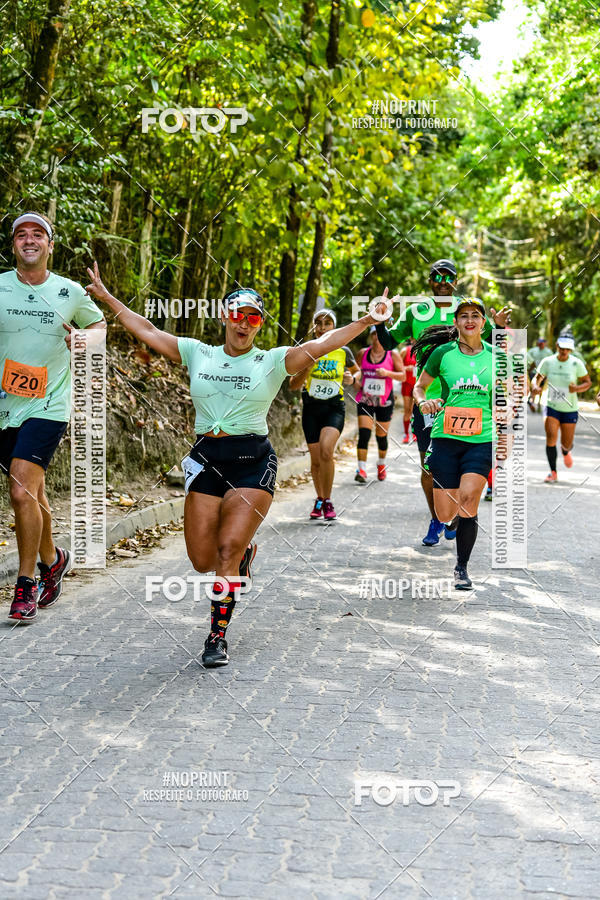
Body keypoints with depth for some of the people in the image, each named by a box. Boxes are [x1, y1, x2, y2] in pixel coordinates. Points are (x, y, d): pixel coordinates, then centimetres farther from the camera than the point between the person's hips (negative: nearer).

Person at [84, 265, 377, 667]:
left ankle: (218, 635, -2)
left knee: (228, 548, -14)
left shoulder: (273, 361, 3)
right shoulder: (198, 354, 10)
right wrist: (106, 296, 16)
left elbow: (323, 344, -6)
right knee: (202, 559, 1)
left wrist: (366, 321, -16)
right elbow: (146, 331, 15)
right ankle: (245, 554, 36)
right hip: (206, 459, 3)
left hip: (253, 460, -3)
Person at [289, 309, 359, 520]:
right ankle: (319, 499, 28)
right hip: (311, 409, 2)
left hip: (335, 408, -2)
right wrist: (308, 367, -19)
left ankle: (327, 501, -11)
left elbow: (356, 370, 22)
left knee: (326, 450, -24)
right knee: (316, 459, 5)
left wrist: (352, 378, -1)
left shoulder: (343, 352, 2)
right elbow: (293, 385, -2)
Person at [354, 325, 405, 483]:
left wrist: (387, 373, -20)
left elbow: (403, 376, -4)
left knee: (381, 436, 8)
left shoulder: (393, 354, -2)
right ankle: (361, 470, -16)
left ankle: (381, 465, 35)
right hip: (365, 399, 1)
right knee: (364, 434, -15)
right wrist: (357, 380, 1)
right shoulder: (362, 353, 5)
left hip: (385, 401, -1)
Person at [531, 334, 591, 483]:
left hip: (570, 409, 0)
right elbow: (538, 377, 8)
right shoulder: (547, 362, -5)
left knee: (567, 443, 6)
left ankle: (565, 452, 46)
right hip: (551, 406, 0)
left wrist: (577, 388, -21)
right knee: (551, 437, -19)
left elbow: (588, 382, 0)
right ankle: (553, 472, -7)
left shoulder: (577, 363, -8)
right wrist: (535, 387, -15)